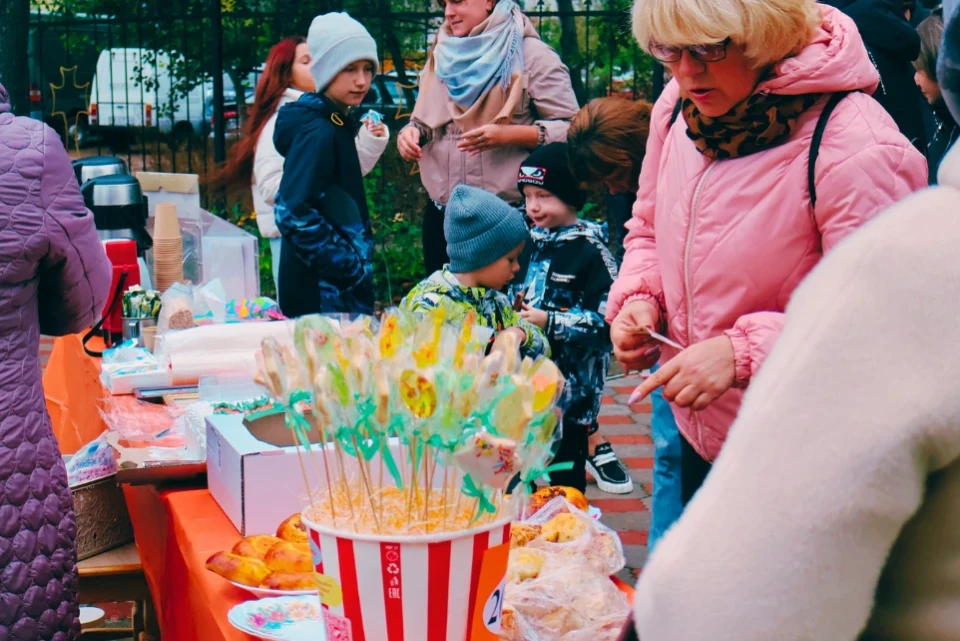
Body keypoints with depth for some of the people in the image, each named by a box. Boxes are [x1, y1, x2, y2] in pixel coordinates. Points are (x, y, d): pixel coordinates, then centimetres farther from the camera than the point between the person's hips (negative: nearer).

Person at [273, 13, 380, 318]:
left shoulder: (337, 125, 12)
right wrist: (351, 268, -18)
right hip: (320, 294, -9)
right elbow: (293, 213, -23)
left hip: (345, 291, 9)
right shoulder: (317, 132, -16)